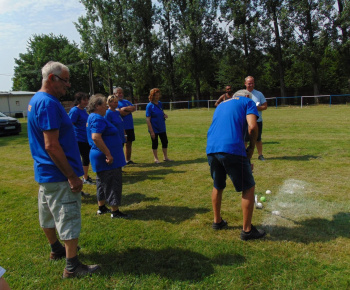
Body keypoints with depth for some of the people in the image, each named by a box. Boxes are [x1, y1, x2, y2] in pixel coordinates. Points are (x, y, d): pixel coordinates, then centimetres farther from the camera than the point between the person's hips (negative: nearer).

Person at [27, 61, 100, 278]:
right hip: (58, 176, -10)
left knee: (49, 215, 22)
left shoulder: (36, 100, 11)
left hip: (45, 173, 10)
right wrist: (72, 176, -22)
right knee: (69, 219, 0)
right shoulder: (48, 103, -21)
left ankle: (56, 250, 41)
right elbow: (51, 145, -26)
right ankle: (72, 267, 11)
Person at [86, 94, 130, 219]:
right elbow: (96, 137, -30)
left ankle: (101, 208, 29)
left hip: (101, 158, 11)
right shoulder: (98, 119, -18)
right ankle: (115, 212, 6)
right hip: (106, 158, -11)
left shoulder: (94, 117, 15)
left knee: (103, 182, 18)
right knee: (113, 183, -3)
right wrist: (108, 154, -27)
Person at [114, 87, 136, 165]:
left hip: (130, 126, 7)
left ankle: (128, 160, 23)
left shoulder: (126, 101, 17)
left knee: (129, 143, 13)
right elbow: (121, 113, -19)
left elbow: (134, 108, 1)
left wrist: (125, 108, -11)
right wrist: (129, 110, -6)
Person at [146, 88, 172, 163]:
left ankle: (165, 157, 28)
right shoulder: (149, 106, -15)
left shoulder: (160, 103, 4)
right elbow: (148, 119, -17)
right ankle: (156, 158, 22)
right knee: (155, 144, 7)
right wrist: (151, 131, -20)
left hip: (162, 128, 6)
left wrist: (165, 115, -4)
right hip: (154, 129, -6)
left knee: (165, 142, 13)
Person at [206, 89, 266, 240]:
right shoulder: (248, 102, 14)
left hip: (211, 148, 7)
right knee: (248, 187, 8)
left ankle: (217, 221, 38)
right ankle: (247, 230, 14)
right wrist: (251, 147, 9)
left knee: (218, 186, 24)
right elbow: (252, 127, -6)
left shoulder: (221, 105, 32)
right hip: (232, 149, -6)